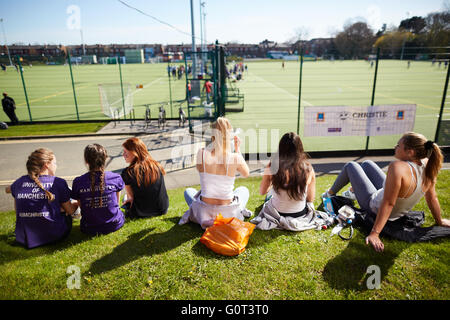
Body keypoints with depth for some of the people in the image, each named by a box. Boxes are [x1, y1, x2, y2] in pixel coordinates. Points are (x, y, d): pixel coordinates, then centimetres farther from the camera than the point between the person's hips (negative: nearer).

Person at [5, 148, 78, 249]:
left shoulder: (21, 182, 1)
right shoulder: (58, 182, -9)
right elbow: (70, 211, -1)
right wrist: (77, 203, 21)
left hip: (24, 239, 3)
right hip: (52, 237, -3)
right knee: (67, 216, 27)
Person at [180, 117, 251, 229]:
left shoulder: (202, 153, -16)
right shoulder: (236, 158, -18)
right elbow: (246, 174, 6)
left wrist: (214, 145, 12)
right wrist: (238, 149, 13)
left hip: (204, 214, -1)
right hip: (228, 215, 1)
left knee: (188, 191, 34)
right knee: (244, 190, 34)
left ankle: (191, 213, 10)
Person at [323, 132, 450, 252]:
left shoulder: (398, 167, -39)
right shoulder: (427, 164, -18)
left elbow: (388, 204, -38)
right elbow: (432, 197, -7)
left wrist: (374, 233, -34)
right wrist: (439, 221, 10)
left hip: (375, 207, -7)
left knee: (350, 166, 10)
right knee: (366, 163, 23)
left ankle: (330, 194, 34)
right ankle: (353, 190, 51)